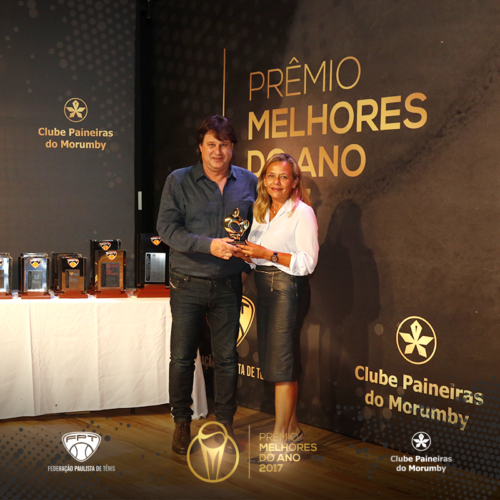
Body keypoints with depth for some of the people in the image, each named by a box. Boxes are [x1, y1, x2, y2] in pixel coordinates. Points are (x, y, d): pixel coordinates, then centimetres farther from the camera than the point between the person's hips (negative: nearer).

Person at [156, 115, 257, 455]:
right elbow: (167, 227, -10)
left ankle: (225, 423, 22)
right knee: (182, 357, 4)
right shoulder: (179, 181, -2)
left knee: (227, 357, 7)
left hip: (228, 286, 2)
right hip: (188, 284, -2)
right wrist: (209, 245, -21)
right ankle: (182, 423, 20)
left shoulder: (248, 182, 6)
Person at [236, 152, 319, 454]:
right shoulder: (262, 212, 14)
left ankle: (281, 439, 1)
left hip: (288, 289, -8)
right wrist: (245, 253, -3)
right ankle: (292, 429, 24)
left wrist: (268, 254, -20)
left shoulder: (302, 212, -8)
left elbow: (308, 263, -14)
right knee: (273, 360, 11)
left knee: (281, 364, -6)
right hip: (264, 287, 8)